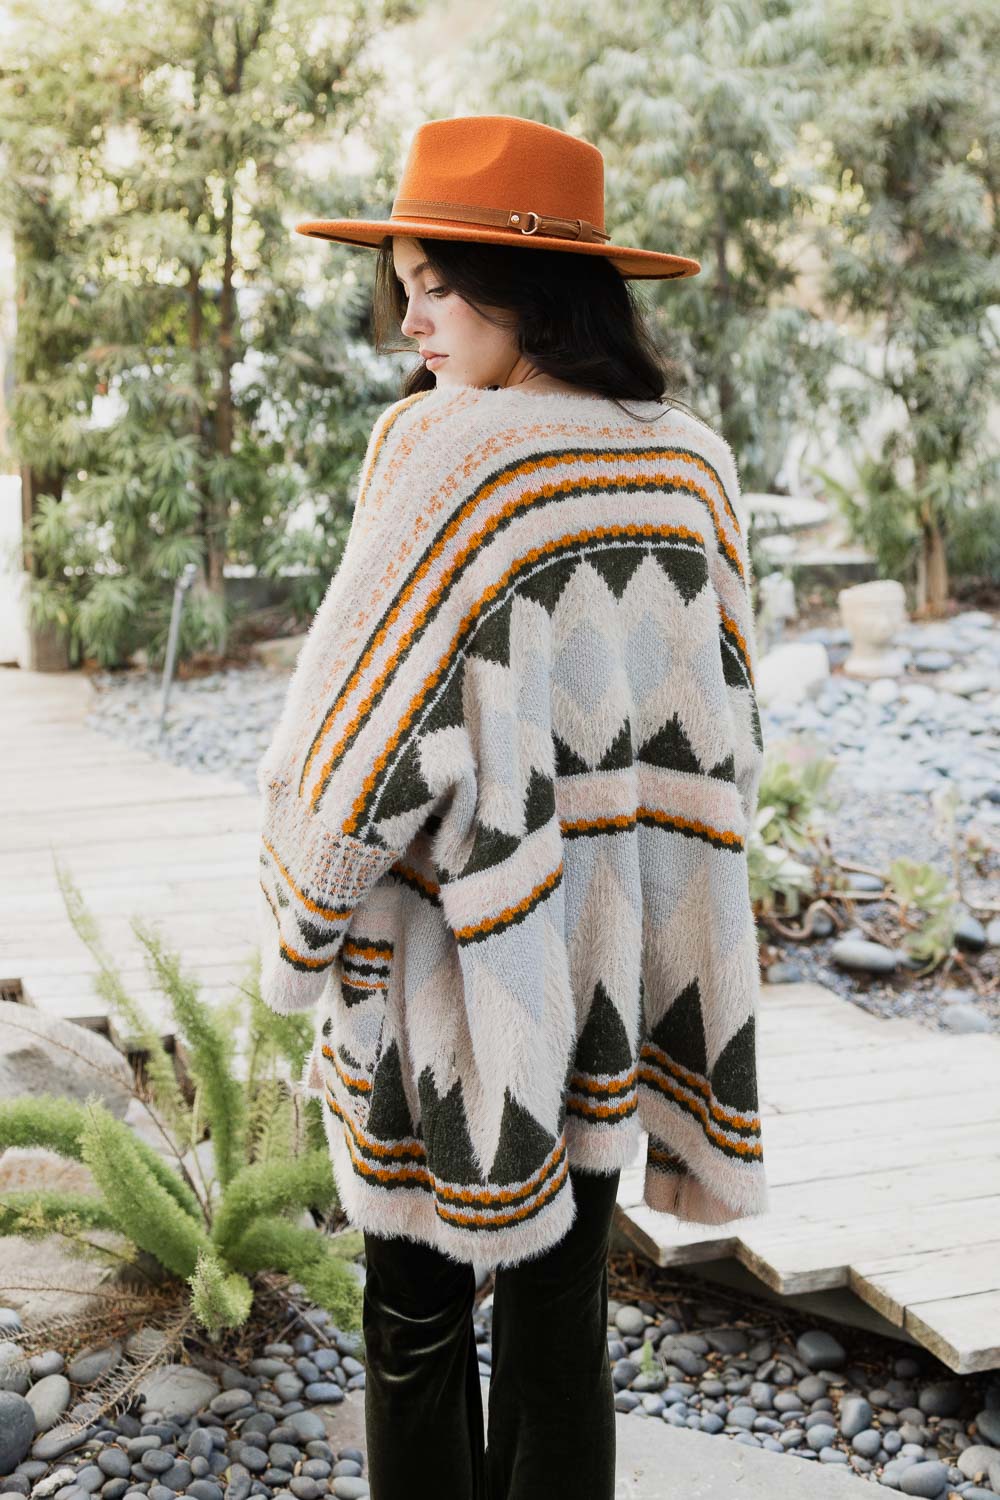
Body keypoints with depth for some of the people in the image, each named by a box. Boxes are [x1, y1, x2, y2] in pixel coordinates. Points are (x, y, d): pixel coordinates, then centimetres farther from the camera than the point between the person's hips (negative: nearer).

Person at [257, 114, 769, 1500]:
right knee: (564, 1306, 16)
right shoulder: (694, 462, 2)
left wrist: (300, 929, -3)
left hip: (457, 960, -5)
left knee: (418, 1311, 12)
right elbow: (726, 722, 8)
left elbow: (366, 726, -17)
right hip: (625, 954, 6)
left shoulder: (445, 449, -16)